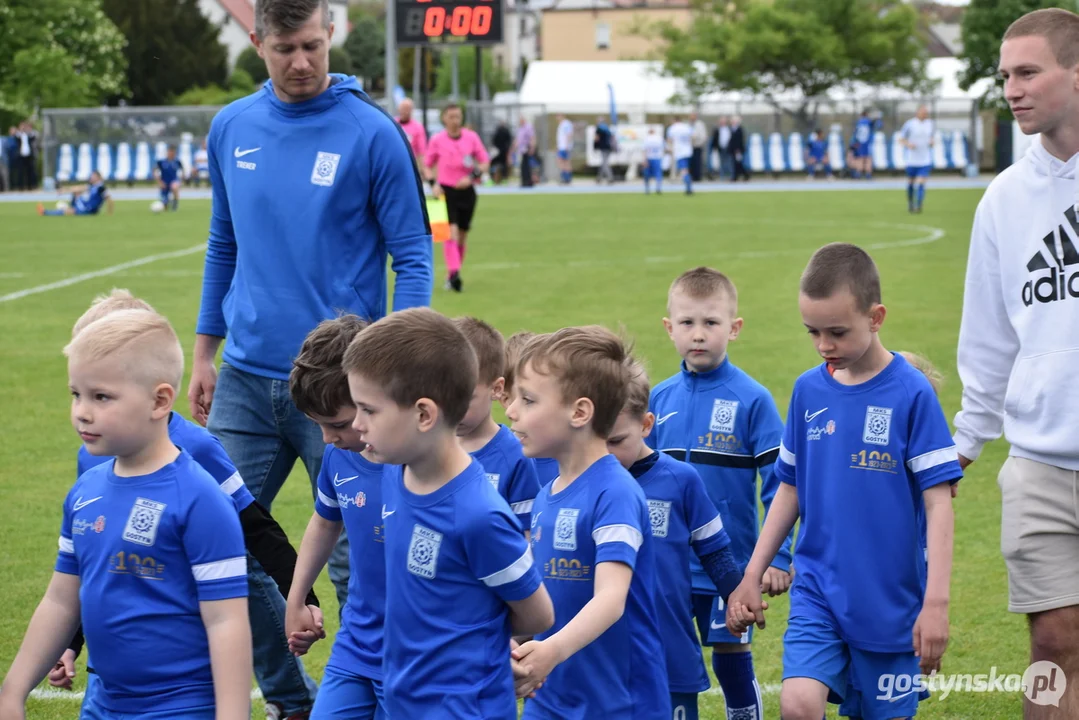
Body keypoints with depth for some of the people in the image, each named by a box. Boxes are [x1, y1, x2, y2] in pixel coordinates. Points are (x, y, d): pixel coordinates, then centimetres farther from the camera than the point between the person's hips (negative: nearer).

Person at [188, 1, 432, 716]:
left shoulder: (373, 134, -8)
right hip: (246, 380, 5)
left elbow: (413, 257, -5)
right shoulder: (231, 129, 7)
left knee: (354, 560, 1)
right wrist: (204, 355, 16)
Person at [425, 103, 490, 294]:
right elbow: (427, 164, 8)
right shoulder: (437, 140, -2)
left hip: (466, 190, 3)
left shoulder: (472, 137, 1)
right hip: (445, 190, -2)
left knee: (462, 235, 8)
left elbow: (485, 162, 4)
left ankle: (453, 275, 21)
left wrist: (472, 176, -13)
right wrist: (433, 183, -7)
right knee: (451, 232, -17)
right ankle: (453, 274, -25)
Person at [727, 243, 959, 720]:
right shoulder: (808, 390, 4)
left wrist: (936, 603, -14)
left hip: (892, 600, -3)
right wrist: (752, 577, 12)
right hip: (817, 591, 3)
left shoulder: (912, 394, -8)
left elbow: (938, 503, -9)